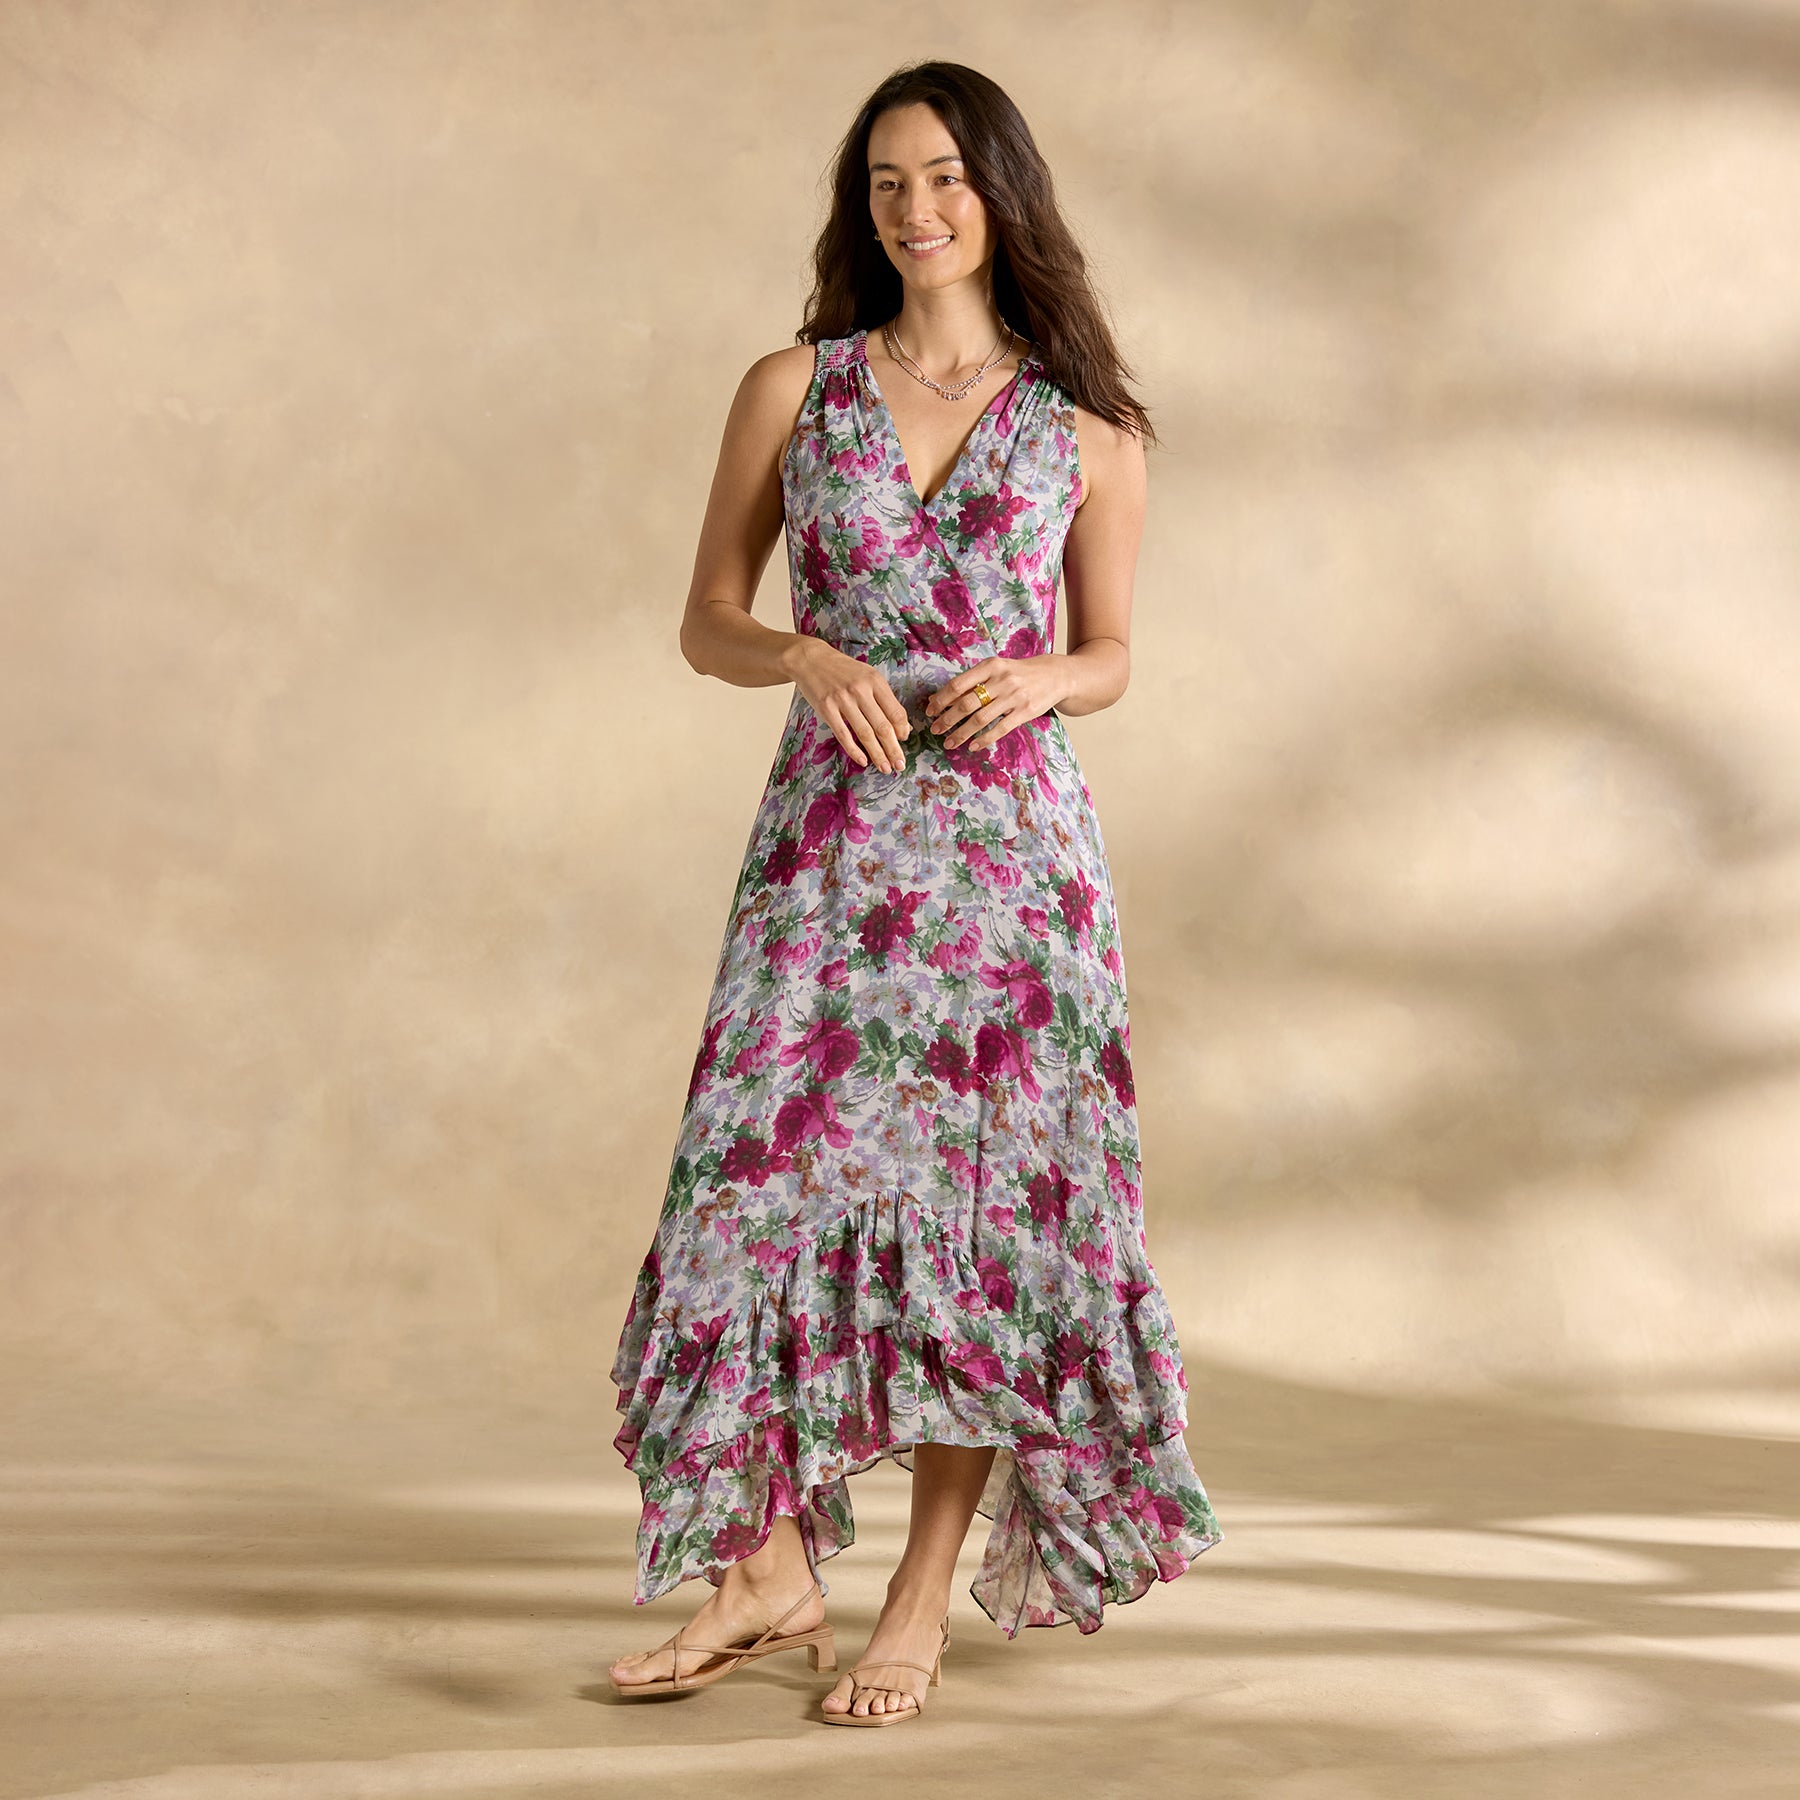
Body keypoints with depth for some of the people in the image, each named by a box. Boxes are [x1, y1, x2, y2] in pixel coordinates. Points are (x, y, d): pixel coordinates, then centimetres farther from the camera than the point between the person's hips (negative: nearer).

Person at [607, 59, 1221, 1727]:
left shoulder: (1086, 425, 6)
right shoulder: (791, 388, 6)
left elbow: (1110, 654, 12)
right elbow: (707, 621, 8)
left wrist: (1041, 677, -10)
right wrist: (809, 657, -12)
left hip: (1010, 834, 0)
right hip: (831, 828, 1)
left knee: (986, 1191, 0)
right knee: (778, 1164, -5)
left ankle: (923, 1597, 11)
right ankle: (771, 1568, 11)